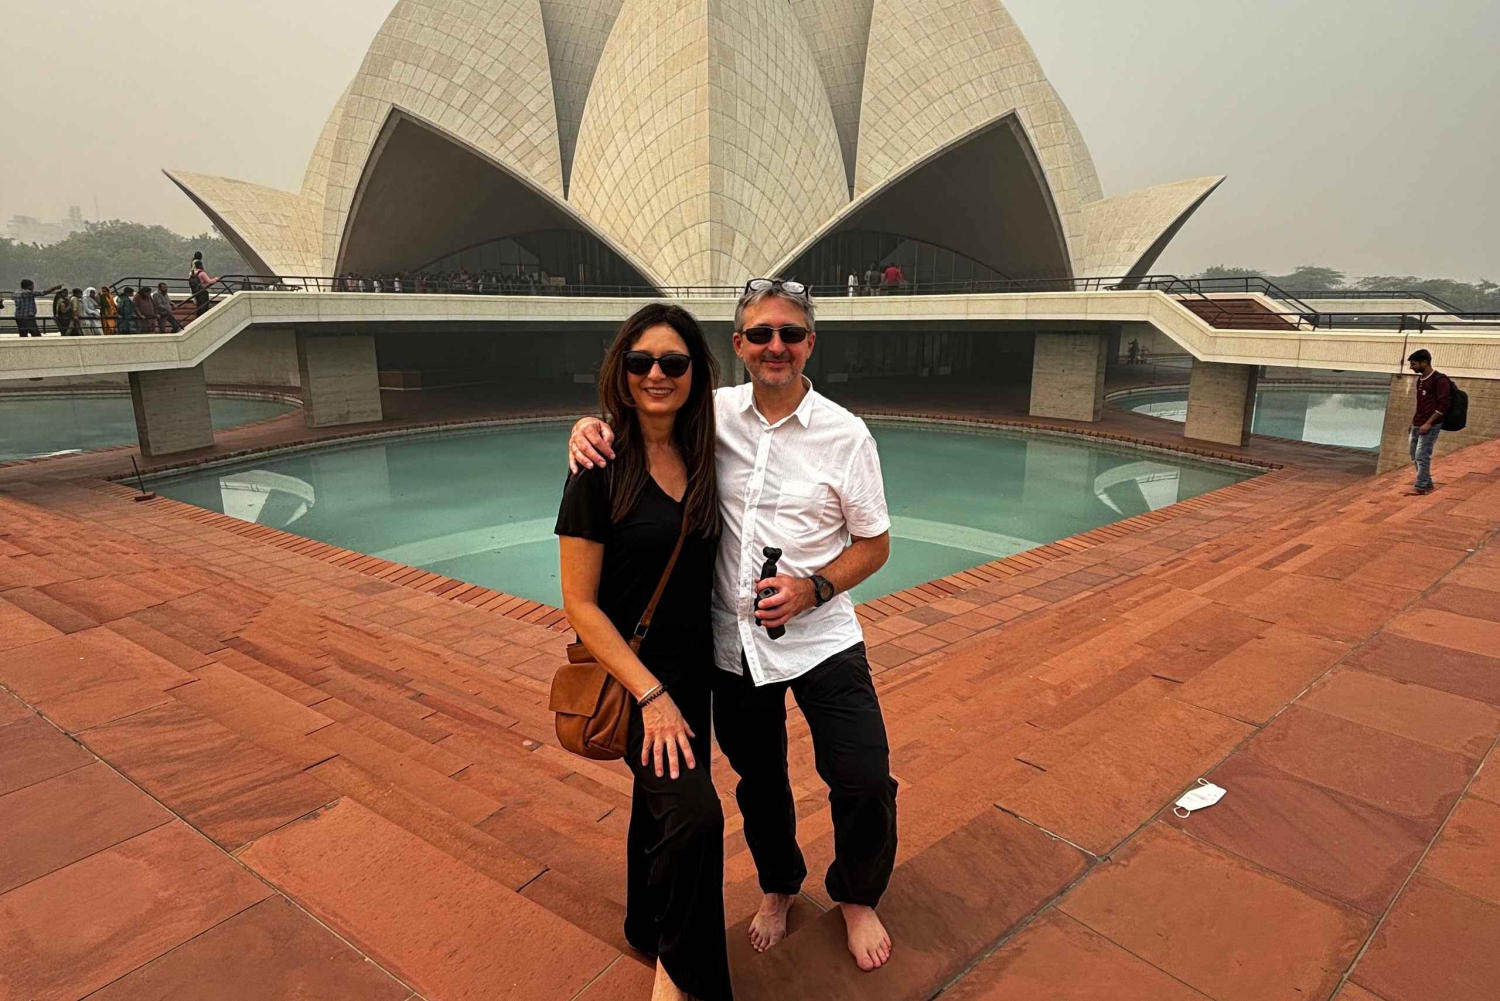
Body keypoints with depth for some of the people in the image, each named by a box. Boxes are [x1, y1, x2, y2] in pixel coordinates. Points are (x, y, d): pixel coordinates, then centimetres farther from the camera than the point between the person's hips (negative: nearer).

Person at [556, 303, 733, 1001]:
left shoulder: (700, 459, 0)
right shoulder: (601, 471, -17)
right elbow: (580, 604, -17)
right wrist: (651, 695, -20)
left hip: (690, 669, 6)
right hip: (629, 672, -6)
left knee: (662, 807, 21)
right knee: (695, 813, -19)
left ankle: (648, 932, 47)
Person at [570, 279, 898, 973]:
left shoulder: (846, 434, -8)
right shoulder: (713, 412, -4)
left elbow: (874, 544, -1)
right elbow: (641, 417, 9)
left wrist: (812, 589, -18)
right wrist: (593, 427, -15)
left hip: (821, 636, -2)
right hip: (733, 638, 2)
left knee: (865, 782, -1)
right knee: (758, 778, 20)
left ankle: (856, 897, 31)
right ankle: (779, 885, 49)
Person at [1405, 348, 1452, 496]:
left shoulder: (1440, 380, -12)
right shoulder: (1420, 379, 12)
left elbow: (1444, 404, -16)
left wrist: (1429, 423, -20)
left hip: (1431, 425, -8)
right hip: (1417, 425, 8)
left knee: (1422, 456, -9)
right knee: (1415, 457, 11)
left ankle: (1420, 487, -2)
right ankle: (1427, 485, 21)